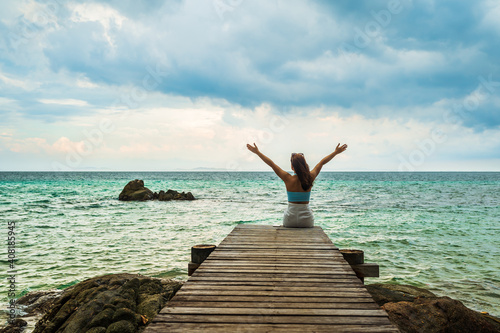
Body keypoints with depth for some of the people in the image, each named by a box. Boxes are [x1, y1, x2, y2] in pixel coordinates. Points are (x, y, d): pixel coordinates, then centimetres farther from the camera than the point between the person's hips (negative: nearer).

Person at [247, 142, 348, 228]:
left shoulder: (288, 179, -11)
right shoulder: (310, 178, -6)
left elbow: (271, 163, -2)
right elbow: (322, 162, 8)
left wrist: (257, 152, 6)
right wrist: (336, 152, 22)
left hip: (290, 219, -1)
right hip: (307, 219, 1)